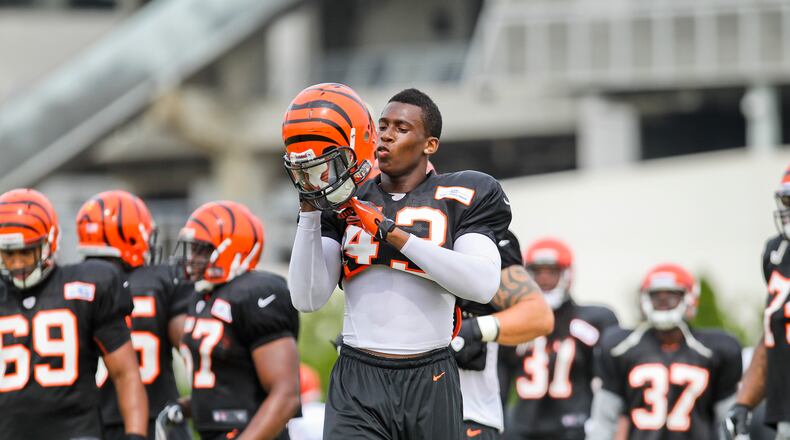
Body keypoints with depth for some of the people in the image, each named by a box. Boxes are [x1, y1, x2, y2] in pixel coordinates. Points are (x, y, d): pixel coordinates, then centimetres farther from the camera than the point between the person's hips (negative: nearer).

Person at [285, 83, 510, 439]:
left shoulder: (457, 200, 3)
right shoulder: (345, 205, 10)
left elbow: (483, 285, -14)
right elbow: (307, 300, 3)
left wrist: (393, 233, -15)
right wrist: (309, 209, -5)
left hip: (429, 382, -1)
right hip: (358, 384, 1)